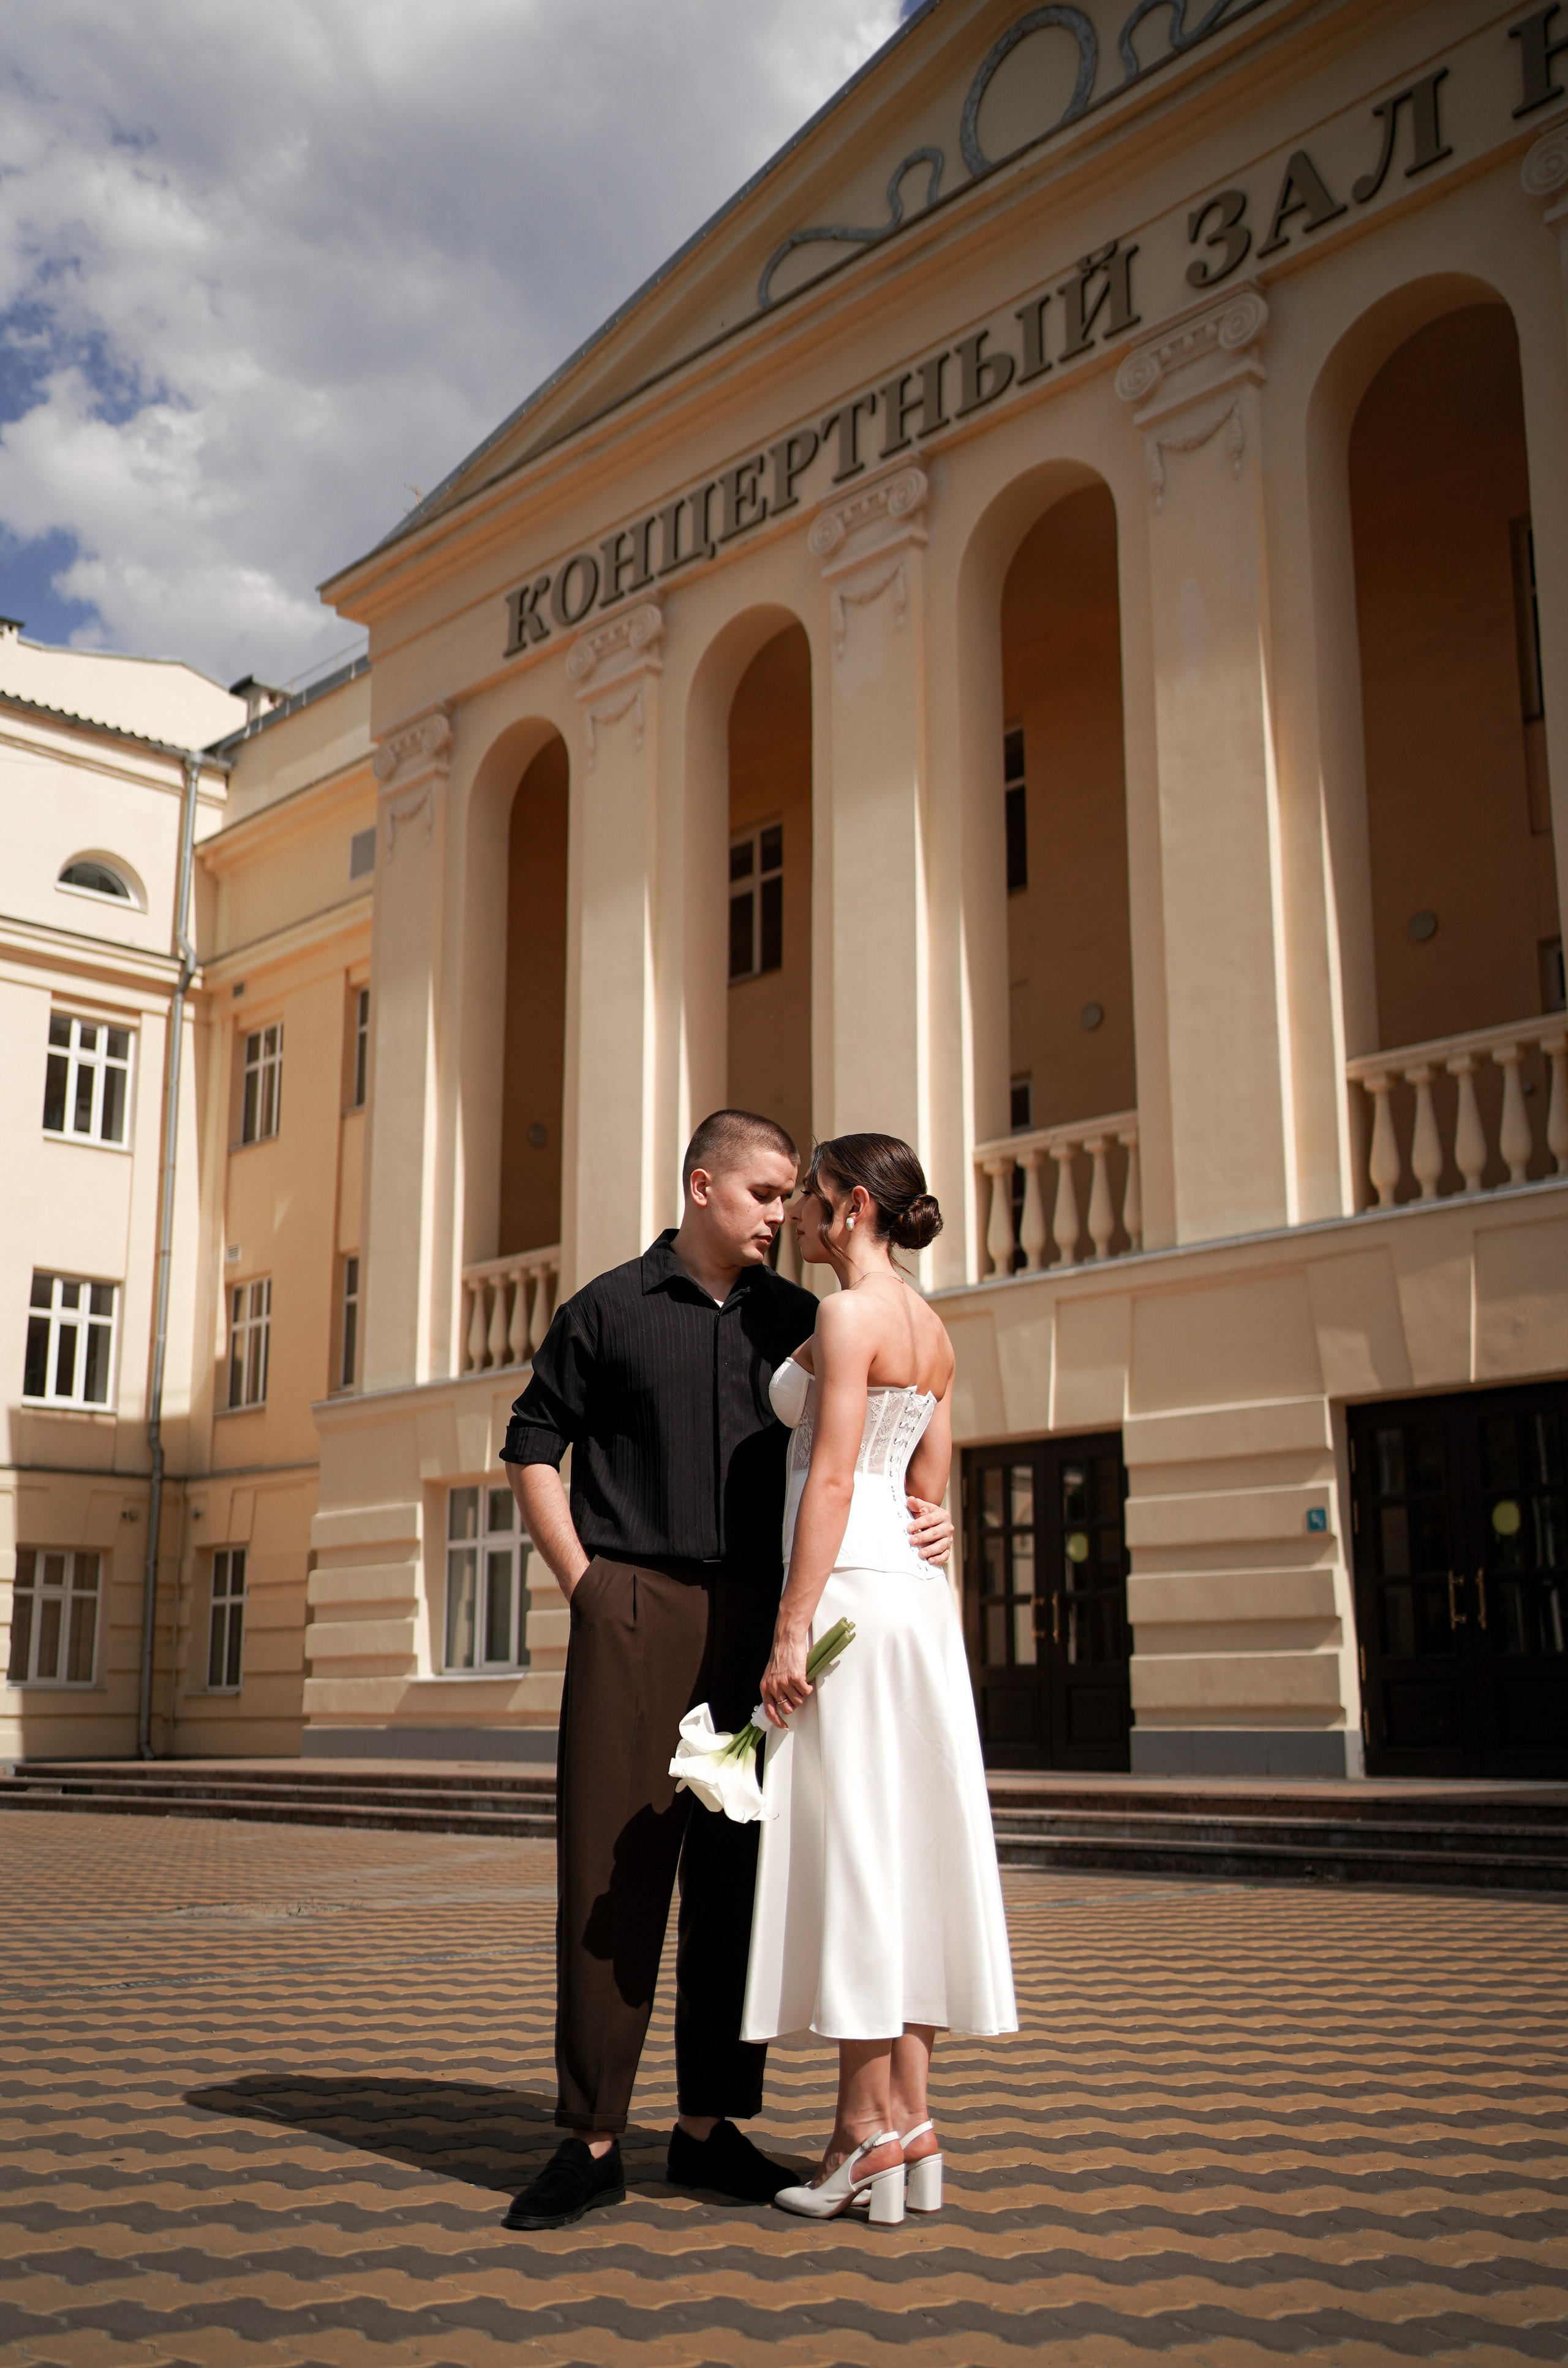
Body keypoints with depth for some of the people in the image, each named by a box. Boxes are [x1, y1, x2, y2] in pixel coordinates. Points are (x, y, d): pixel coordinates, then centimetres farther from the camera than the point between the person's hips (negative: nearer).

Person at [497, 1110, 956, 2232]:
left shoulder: (798, 1318, 12)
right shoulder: (610, 1308, 5)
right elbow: (533, 1445, 7)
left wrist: (924, 1520, -4)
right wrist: (585, 1582, -1)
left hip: (754, 1620, 3)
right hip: (635, 1613, -3)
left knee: (736, 1872, 7)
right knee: (612, 1868, -2)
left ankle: (711, 2125, 19)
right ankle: (594, 2139, 7)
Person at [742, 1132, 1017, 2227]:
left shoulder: (847, 1315, -10)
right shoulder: (933, 1331, 16)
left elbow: (833, 1481, -16)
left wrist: (791, 1630, -17)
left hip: (851, 1593, -9)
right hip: (921, 1597, 9)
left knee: (846, 1851, -4)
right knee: (911, 1850, 8)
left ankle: (866, 2131, 1)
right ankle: (910, 2120, 13)